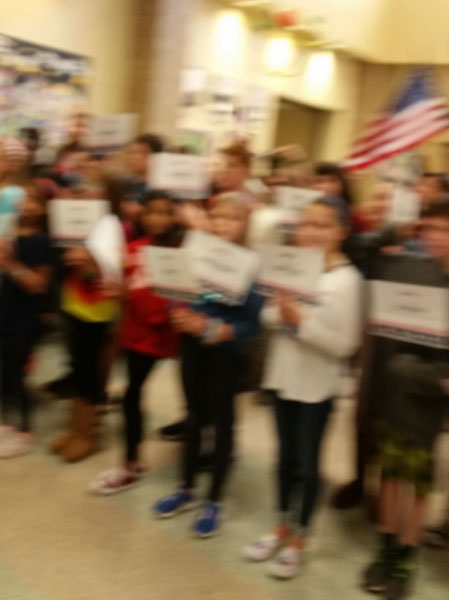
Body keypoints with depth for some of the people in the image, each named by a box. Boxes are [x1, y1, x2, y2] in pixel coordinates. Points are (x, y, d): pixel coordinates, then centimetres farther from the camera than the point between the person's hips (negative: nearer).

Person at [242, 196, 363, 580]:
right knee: (286, 457, 19)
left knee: (307, 463, 9)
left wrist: (302, 321, -26)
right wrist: (279, 312, -16)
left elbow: (344, 344, -19)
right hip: (283, 377, 5)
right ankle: (282, 528, 36)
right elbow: (268, 318, 5)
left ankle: (298, 539, 27)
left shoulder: (347, 279, -15)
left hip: (316, 387, -5)